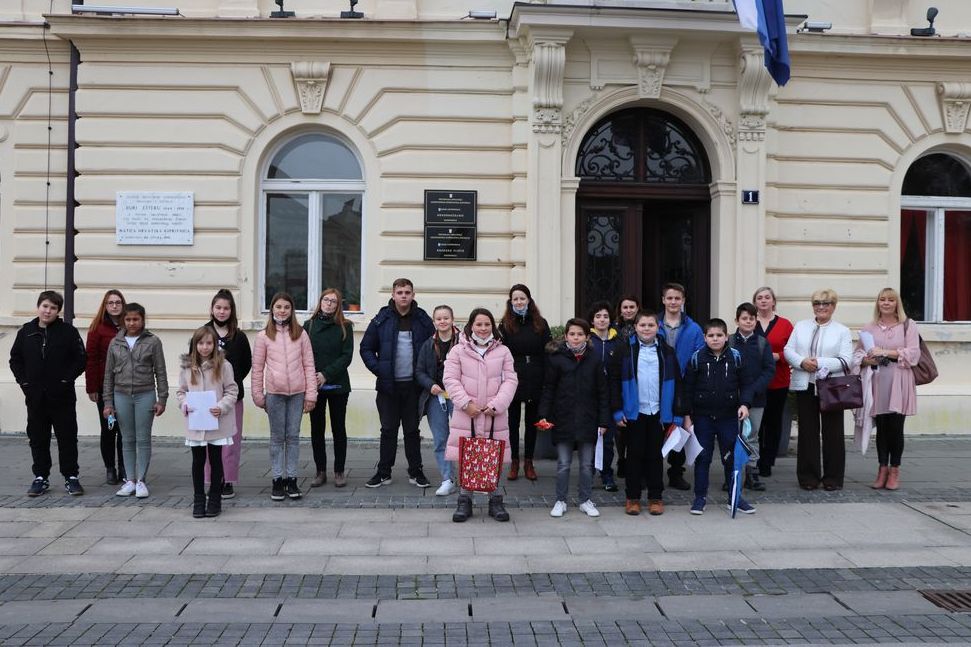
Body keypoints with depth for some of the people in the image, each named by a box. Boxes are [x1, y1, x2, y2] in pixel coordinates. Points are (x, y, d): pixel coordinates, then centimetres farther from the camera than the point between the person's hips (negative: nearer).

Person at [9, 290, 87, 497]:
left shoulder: (68, 331, -4)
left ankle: (71, 477, 12)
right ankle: (41, 477, 20)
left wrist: (66, 379, -10)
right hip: (35, 396, 3)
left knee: (67, 437, 3)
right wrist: (24, 382, 1)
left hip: (62, 396, -3)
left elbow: (80, 359, -4)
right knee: (38, 438, 10)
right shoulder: (26, 332, 5)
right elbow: (15, 360, 11)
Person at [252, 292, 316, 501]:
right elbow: (257, 368, 5)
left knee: (293, 436, 6)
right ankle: (277, 480, 12)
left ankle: (291, 479, 13)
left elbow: (308, 365, 4)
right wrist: (258, 396, 4)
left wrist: (310, 394, 0)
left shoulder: (300, 334, 4)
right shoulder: (264, 336, 2)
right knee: (277, 437, 5)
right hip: (274, 393, -1)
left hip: (297, 393, 1)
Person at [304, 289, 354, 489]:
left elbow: (347, 356, -6)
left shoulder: (345, 327, 1)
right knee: (317, 429, 6)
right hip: (313, 386, 2)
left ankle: (339, 472, 13)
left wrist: (326, 374, -15)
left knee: (338, 428, 5)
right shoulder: (308, 326, 5)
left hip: (337, 385, -1)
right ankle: (320, 471, 16)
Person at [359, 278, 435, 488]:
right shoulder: (382, 320, 0)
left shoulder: (423, 320, 2)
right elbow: (366, 348, 5)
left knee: (412, 430, 9)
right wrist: (378, 369, -6)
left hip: (413, 385, 0)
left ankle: (416, 472, 18)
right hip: (388, 385, 0)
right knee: (388, 430, 6)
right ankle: (384, 472, 14)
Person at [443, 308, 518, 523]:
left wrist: (496, 405, -10)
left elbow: (510, 380, 3)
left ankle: (495, 501, 18)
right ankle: (464, 501, 14)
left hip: (495, 416, 1)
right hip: (466, 415, -1)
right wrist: (465, 403, -12)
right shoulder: (458, 351, 3)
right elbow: (450, 379, -1)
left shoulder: (503, 352, 7)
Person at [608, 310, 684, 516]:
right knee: (635, 455, 6)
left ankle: (656, 498, 19)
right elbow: (614, 380, -3)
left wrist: (677, 414, 2)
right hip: (633, 412, -2)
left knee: (655, 455, 9)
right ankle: (632, 498, 16)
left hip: (659, 412, 2)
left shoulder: (666, 351, 4)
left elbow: (676, 383, 6)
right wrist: (617, 410, -8)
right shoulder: (624, 349, -3)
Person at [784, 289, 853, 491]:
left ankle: (833, 478, 11)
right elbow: (788, 350, 6)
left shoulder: (842, 331, 4)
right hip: (805, 386, 2)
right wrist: (802, 362, -12)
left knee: (833, 433, 2)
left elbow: (845, 360, -6)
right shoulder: (801, 326, 13)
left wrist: (820, 363, -17)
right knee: (807, 432, 5)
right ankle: (808, 476, 12)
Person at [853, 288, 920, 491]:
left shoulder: (908, 326, 6)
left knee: (896, 427, -1)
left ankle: (894, 471, 9)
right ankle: (883, 469, 10)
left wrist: (886, 352, -12)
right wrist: (868, 360, -8)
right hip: (877, 383, 2)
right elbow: (858, 354, 13)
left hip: (898, 384, -2)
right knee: (881, 427, 2)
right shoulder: (869, 328, 13)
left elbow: (913, 354, -5)